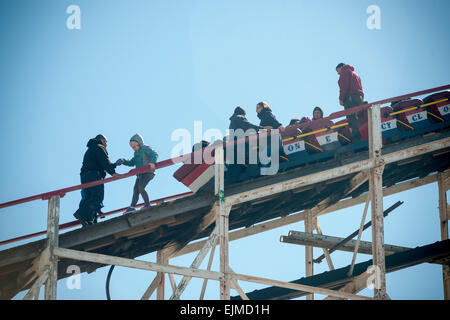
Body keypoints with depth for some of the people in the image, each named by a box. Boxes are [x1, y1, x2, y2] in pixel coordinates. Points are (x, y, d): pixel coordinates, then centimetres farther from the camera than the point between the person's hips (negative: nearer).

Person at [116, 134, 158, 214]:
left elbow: (154, 154, -17)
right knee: (136, 189, 1)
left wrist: (152, 162, -35)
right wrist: (123, 161, 10)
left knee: (140, 187, -20)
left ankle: (147, 204, -12)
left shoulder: (145, 149, -3)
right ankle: (132, 206, 2)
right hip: (140, 174, 9)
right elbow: (131, 163, 26)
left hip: (148, 172, -9)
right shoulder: (136, 154, 23)